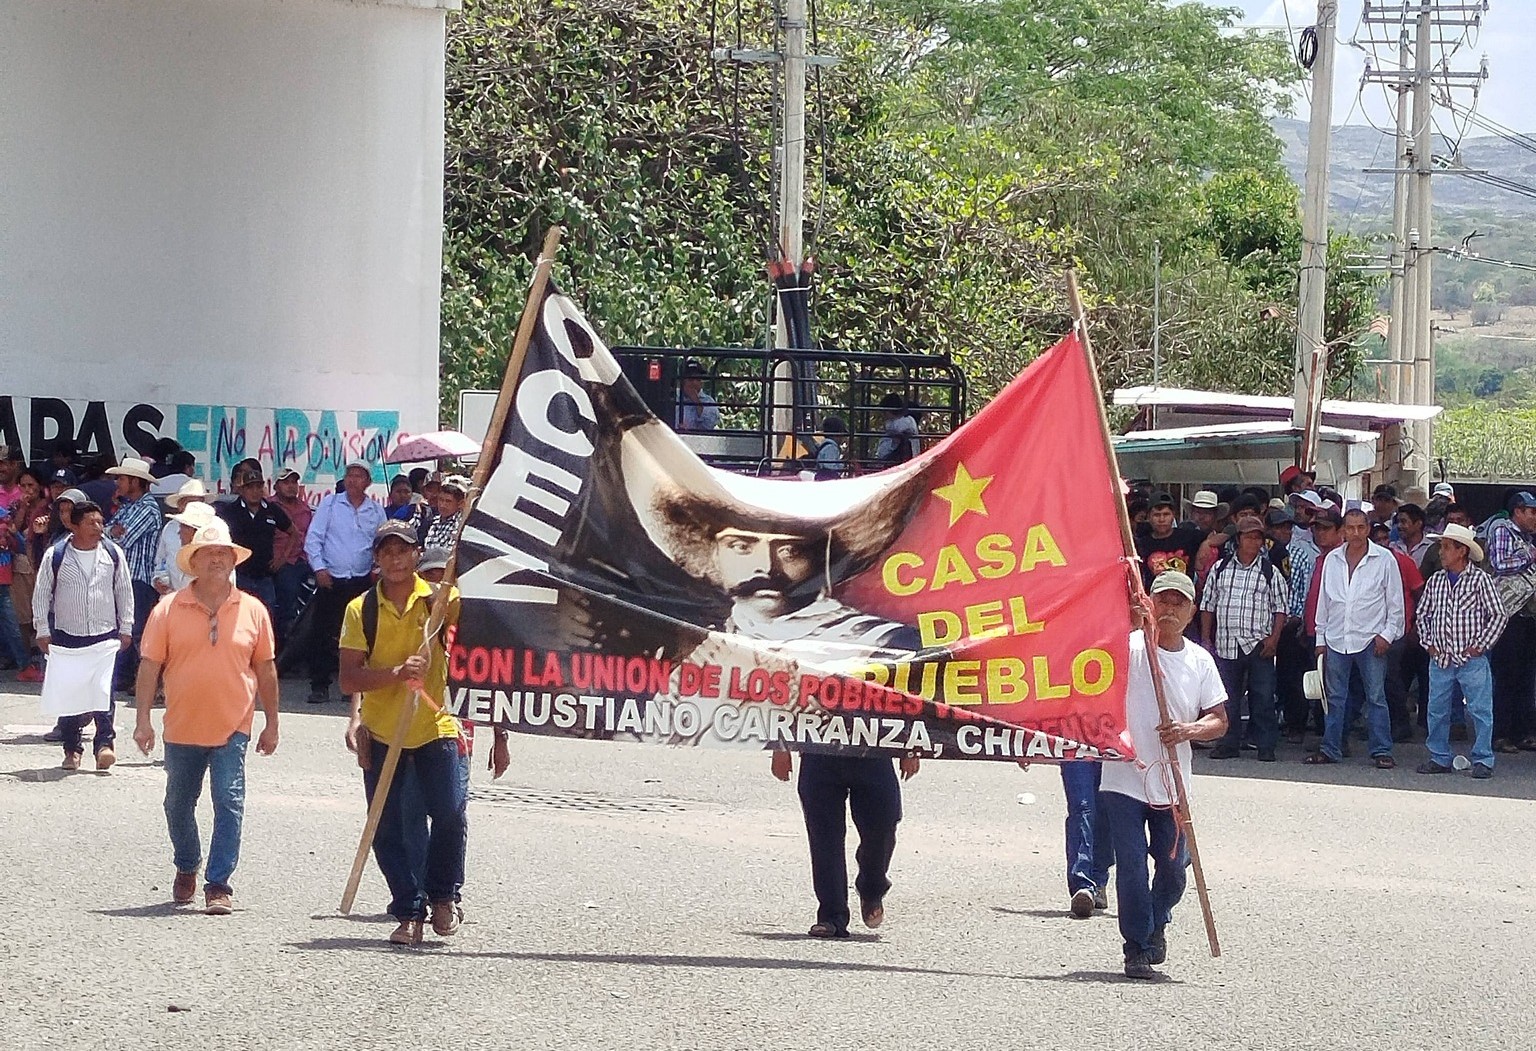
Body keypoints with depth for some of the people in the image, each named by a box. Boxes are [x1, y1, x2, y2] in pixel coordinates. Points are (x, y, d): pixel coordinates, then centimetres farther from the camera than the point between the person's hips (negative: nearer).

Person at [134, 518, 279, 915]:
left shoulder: (252, 610, 2)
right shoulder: (169, 609, -1)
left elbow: (265, 669, 8)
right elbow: (149, 666, 0)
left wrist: (271, 724, 8)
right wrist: (143, 719, -6)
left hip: (232, 728, -1)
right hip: (182, 728, 1)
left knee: (229, 803, -10)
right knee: (179, 804, 14)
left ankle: (219, 884, -7)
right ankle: (186, 868, 37)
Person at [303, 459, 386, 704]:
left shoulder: (376, 510, 9)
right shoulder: (330, 503, 4)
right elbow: (313, 538, 2)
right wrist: (319, 568, -8)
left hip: (362, 581, 2)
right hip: (331, 580, -2)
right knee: (324, 634, -4)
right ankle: (320, 686, 0)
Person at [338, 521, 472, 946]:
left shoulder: (439, 600, -1)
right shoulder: (360, 610, -1)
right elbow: (349, 679, -6)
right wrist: (396, 673, -22)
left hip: (436, 726, -1)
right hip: (380, 732, 1)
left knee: (450, 814, -12)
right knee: (388, 831, 2)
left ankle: (443, 895, 11)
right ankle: (409, 913, 14)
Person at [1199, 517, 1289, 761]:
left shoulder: (1271, 573, 4)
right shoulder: (1220, 569, 10)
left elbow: (1281, 608, 4)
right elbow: (1208, 605, 14)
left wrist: (1274, 638, -7)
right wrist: (1205, 638, 9)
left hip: (1259, 645, -2)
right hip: (1226, 644, 2)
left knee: (1263, 697, -2)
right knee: (1227, 697, 5)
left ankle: (1266, 746, 3)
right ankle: (1229, 744, 13)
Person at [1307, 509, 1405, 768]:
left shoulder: (1384, 559, -1)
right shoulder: (1332, 559, 9)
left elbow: (1395, 601, 1)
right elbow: (1323, 601, 14)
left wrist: (1387, 634, -6)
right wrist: (1320, 637, 12)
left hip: (1370, 639, -3)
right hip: (1336, 638, 3)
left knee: (1376, 696, -2)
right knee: (1335, 698, 7)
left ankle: (1382, 751, 1)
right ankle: (1330, 749, 12)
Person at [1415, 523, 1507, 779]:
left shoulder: (1480, 580, -5)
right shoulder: (1435, 581, 8)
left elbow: (1498, 615, -4)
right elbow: (1423, 614, 19)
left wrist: (1481, 645, -7)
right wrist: (1427, 643, 8)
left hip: (1471, 660, -5)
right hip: (1440, 660, 5)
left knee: (1479, 710, -4)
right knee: (1437, 711, 7)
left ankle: (1482, 760, 2)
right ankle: (1440, 758, 17)